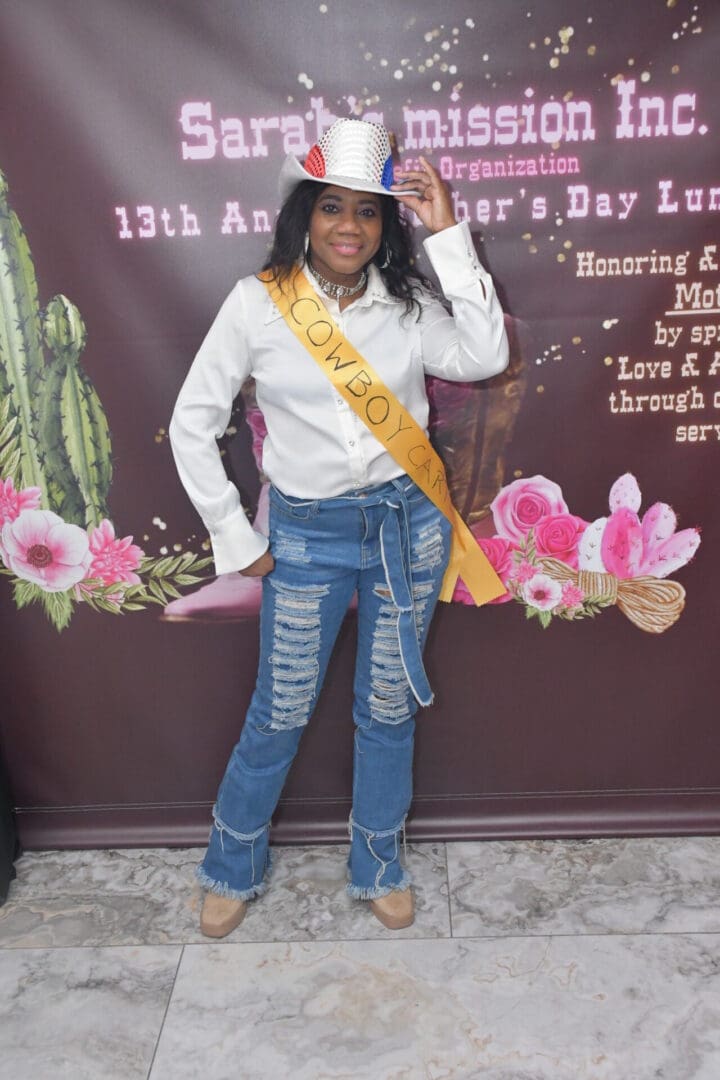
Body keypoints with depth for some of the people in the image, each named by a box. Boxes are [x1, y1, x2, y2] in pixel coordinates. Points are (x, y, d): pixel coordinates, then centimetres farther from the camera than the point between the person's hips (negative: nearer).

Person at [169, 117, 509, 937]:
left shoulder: (408, 305, -1)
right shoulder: (257, 302, -6)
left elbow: (484, 356, -19)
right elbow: (192, 424, -2)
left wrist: (447, 233, -18)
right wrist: (236, 539, -3)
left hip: (409, 524, 2)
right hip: (308, 532, -1)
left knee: (388, 709, 14)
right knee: (279, 714, 10)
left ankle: (377, 868, 37)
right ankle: (233, 869, 36)